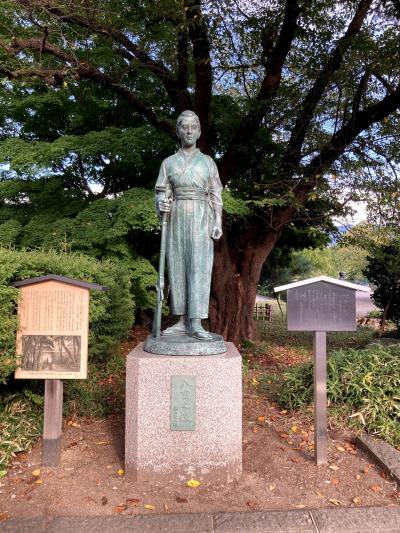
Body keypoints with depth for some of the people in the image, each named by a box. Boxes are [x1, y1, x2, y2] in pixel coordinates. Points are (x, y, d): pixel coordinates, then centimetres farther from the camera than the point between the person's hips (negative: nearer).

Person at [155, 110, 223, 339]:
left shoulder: (208, 162, 10)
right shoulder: (168, 162, 11)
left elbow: (215, 195, 7)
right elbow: (162, 193, 6)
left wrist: (218, 223, -5)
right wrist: (162, 205, -18)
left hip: (201, 219, -1)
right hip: (177, 219, 2)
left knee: (199, 267, -11)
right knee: (178, 267, 0)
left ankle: (196, 323, -12)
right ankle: (183, 321, 6)